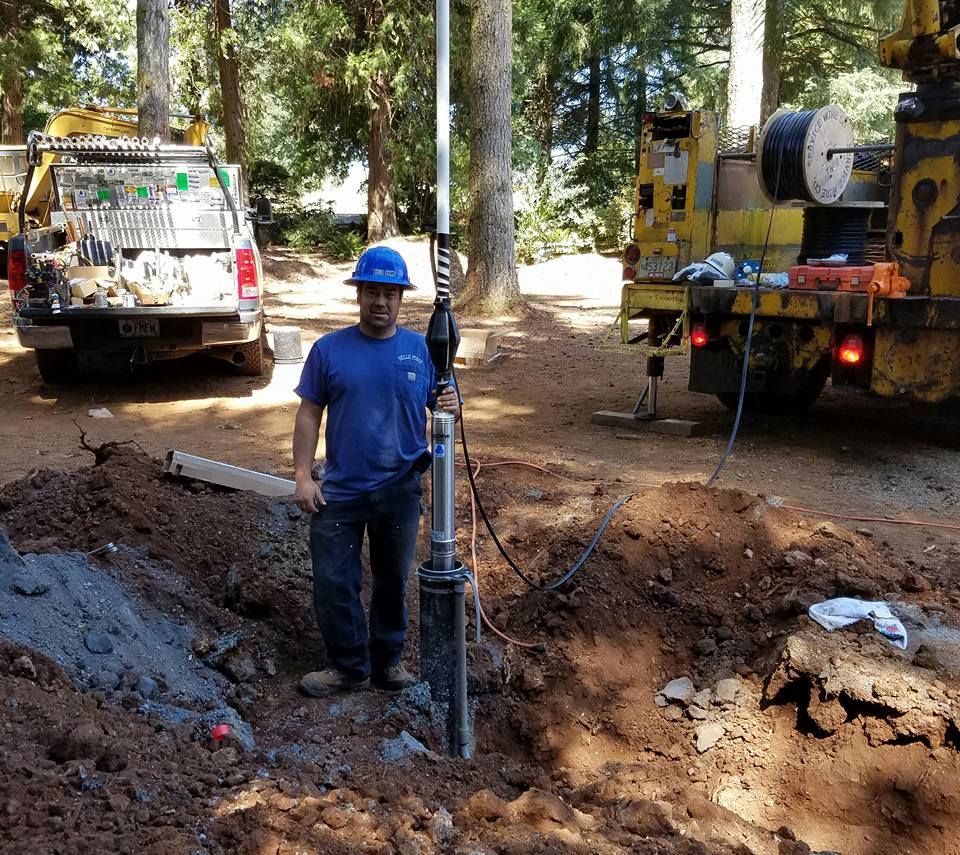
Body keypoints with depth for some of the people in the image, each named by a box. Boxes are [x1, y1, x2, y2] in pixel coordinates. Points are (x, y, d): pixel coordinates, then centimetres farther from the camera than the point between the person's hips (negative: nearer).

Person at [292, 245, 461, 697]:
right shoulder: (329, 349, -3)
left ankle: (388, 659, 33)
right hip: (339, 490, 0)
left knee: (392, 580, 15)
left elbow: (446, 407, 4)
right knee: (333, 584, 4)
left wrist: (451, 405, -20)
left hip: (400, 490, 1)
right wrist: (303, 477, -7)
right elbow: (309, 415, -1)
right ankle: (349, 666, 23)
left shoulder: (422, 349, -1)